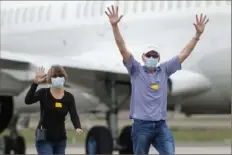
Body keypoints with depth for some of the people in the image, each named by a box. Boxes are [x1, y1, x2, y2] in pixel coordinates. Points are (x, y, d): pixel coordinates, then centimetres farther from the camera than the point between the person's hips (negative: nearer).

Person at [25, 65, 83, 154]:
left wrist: (78, 128, -33)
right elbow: (28, 101, -24)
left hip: (60, 140, 4)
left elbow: (74, 115, -11)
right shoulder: (43, 93, -7)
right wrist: (35, 83, -37)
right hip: (44, 139, -4)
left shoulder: (69, 97, 1)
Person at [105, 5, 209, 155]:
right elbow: (123, 49, -8)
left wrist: (198, 34, 0)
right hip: (141, 125, -2)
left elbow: (184, 53, 8)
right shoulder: (137, 71, 2)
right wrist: (115, 26, -20)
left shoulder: (164, 70, 10)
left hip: (161, 125, 3)